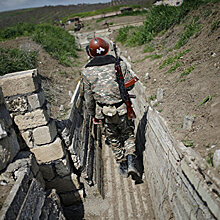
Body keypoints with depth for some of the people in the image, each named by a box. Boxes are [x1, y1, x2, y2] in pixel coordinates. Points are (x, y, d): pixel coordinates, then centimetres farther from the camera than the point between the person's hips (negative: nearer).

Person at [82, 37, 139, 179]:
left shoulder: (87, 72, -7)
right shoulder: (120, 64, -8)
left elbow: (89, 97, 0)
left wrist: (93, 115, 13)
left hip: (104, 112, 1)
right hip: (123, 108, 0)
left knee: (114, 139, 20)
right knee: (128, 135, 20)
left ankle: (122, 165, 33)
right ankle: (131, 162, 7)